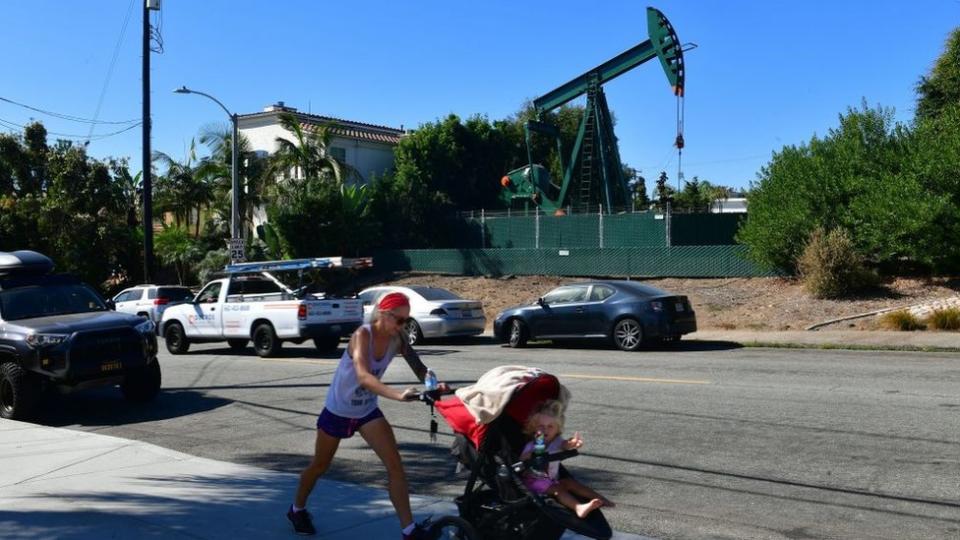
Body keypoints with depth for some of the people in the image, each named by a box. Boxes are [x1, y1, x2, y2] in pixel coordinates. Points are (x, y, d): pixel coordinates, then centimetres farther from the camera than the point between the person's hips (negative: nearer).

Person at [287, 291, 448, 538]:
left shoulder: (397, 338, -12)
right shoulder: (363, 335, -30)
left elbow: (418, 367, -18)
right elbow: (363, 376, -45)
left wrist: (434, 384, -41)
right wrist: (398, 395, -60)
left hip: (367, 411, 4)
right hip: (337, 411, -4)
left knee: (395, 465, -10)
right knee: (320, 466, 16)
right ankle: (297, 509, 43)